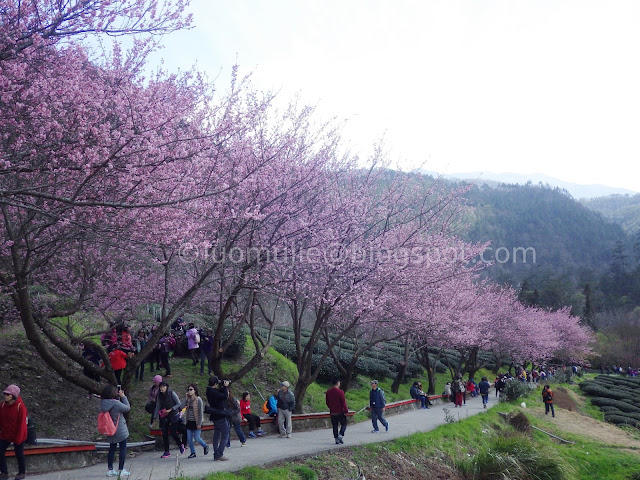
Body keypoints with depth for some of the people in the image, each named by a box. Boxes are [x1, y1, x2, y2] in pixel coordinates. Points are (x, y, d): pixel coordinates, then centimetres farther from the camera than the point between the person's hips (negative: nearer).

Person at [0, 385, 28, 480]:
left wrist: (18, 438, -17)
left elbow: (22, 423, -18)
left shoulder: (20, 407, -21)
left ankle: (22, 472, 29)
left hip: (18, 436, -5)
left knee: (19, 454, 9)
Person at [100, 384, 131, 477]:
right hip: (120, 430, -7)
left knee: (112, 449, 15)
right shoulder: (116, 403, -25)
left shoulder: (103, 403, -3)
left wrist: (119, 397, 1)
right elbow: (127, 408, -11)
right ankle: (121, 470, 7)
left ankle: (110, 470, 18)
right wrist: (123, 396, -5)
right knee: (123, 448, 5)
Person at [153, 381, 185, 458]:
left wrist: (170, 410, -18)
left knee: (173, 433, -4)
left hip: (173, 416, -4)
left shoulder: (172, 393, -11)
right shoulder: (159, 395, 2)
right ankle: (166, 452, 10)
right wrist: (154, 418, 3)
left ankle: (181, 445, 24)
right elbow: (157, 407, 7)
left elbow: (178, 404, -8)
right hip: (164, 417, 4)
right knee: (164, 434, 0)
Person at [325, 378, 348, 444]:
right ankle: (341, 435, -9)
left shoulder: (328, 392, 3)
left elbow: (327, 402, 11)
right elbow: (343, 403, -14)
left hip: (332, 412, 5)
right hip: (340, 412, -5)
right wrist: (346, 410, -5)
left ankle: (336, 439, 10)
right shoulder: (340, 392, -15)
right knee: (344, 424, 10)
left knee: (335, 426, 12)